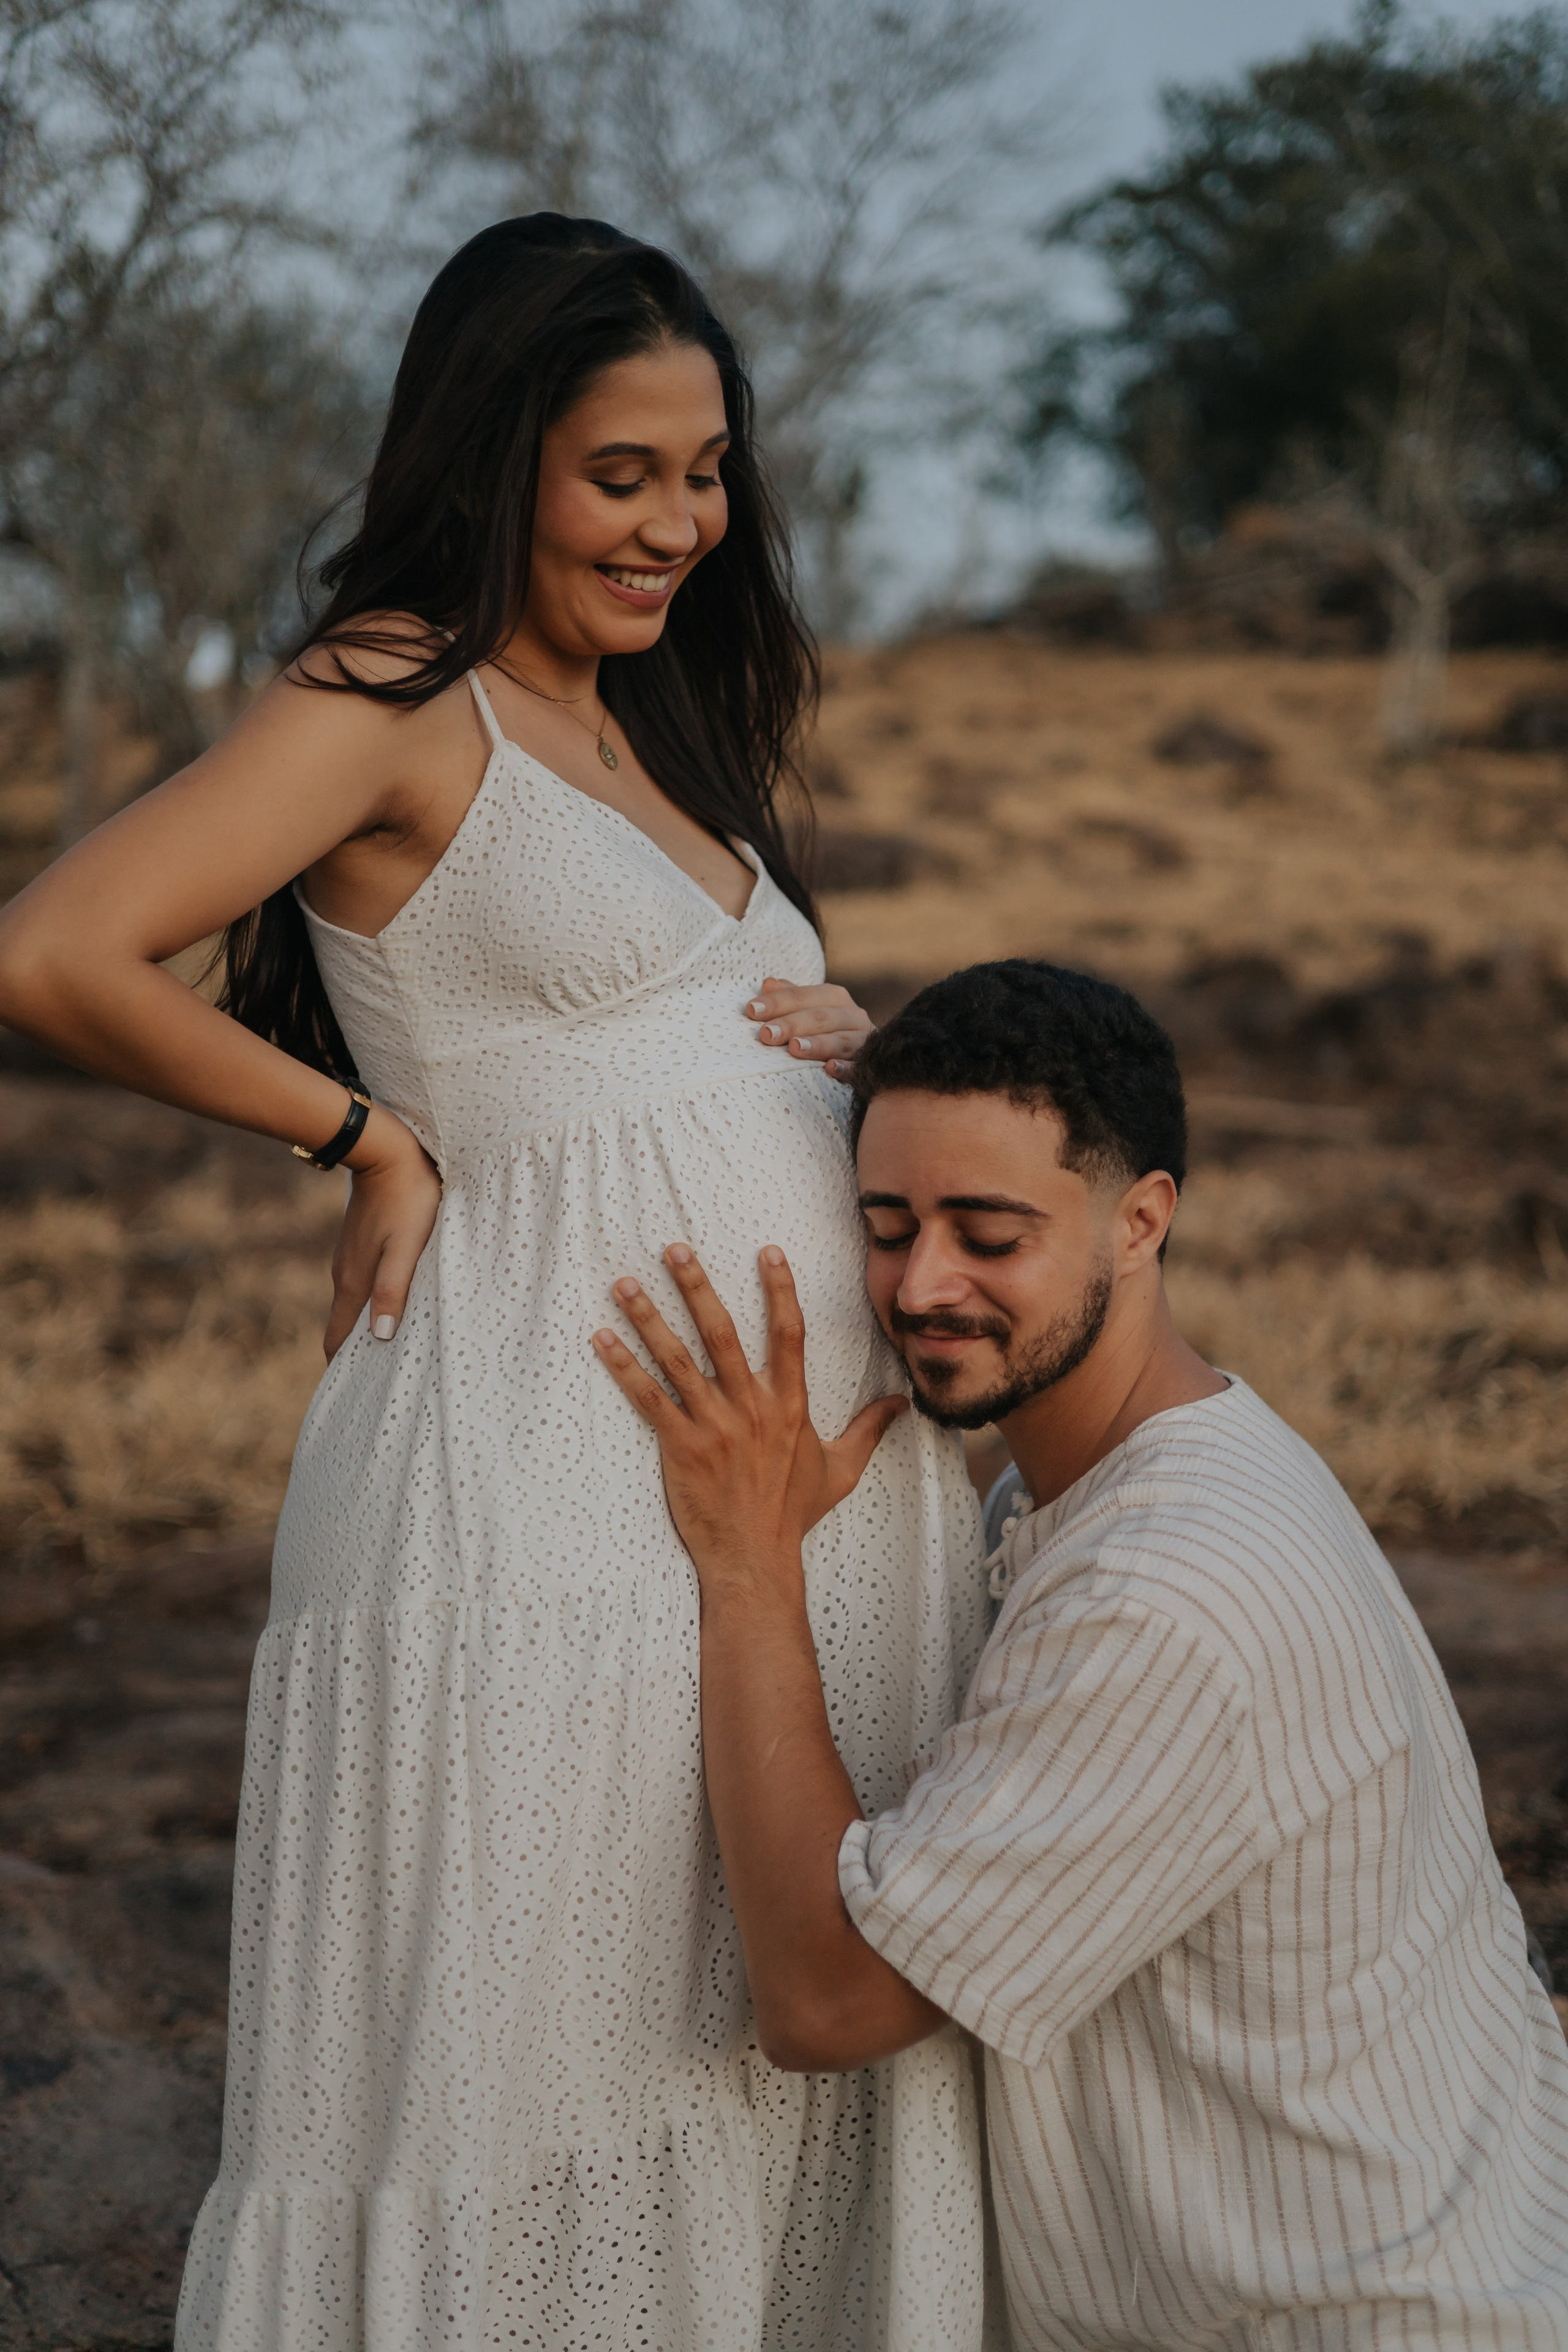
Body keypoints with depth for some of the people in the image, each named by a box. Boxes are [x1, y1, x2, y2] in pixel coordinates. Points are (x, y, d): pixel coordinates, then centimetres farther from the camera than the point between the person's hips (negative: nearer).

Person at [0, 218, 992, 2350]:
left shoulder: (650, 727, 18)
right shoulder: (400, 697, -5)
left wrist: (841, 1045, 5)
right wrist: (373, 1139, -6)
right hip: (575, 1480, -8)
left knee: (787, 2020, 11)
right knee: (536, 2043, 1)